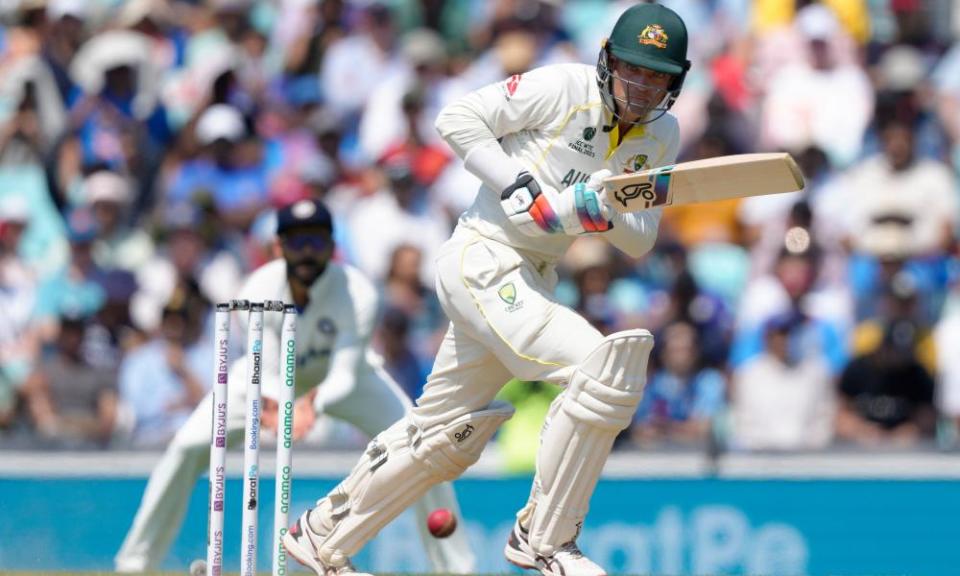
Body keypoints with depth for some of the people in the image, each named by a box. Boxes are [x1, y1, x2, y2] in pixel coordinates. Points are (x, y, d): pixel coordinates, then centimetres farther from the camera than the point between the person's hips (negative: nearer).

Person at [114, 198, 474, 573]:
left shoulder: (357, 294, -34)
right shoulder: (258, 290, -31)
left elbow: (343, 378, -40)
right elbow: (270, 374, -32)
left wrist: (312, 404, -62)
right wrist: (273, 406, -56)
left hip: (341, 375, 0)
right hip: (271, 375, 0)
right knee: (187, 447, -15)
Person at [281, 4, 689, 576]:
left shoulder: (661, 136, 6)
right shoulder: (566, 87, -13)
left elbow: (640, 242, 5)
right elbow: (458, 118, -12)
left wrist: (603, 214, -16)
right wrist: (518, 187, -20)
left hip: (533, 280, 8)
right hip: (483, 259, -8)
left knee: (444, 438, 16)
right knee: (606, 363, -24)